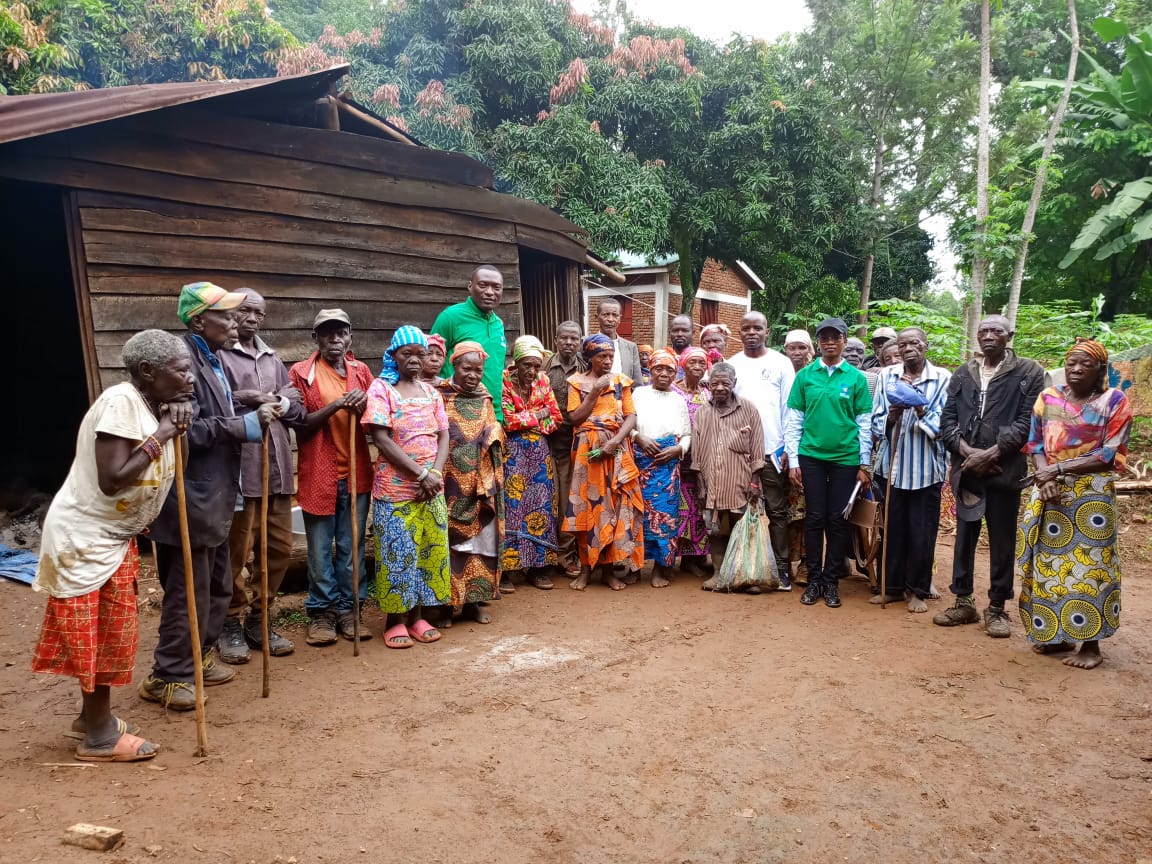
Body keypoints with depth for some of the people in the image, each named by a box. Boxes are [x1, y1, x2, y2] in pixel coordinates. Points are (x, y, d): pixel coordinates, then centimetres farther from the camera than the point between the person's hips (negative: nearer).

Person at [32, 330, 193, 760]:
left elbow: (158, 478, 6)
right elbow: (111, 481, -29)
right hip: (82, 537, -9)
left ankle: (93, 717, 33)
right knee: (90, 635, 2)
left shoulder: (157, 406, 2)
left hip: (116, 537, 9)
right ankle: (100, 736, 14)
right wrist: (159, 437, -24)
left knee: (114, 631, 17)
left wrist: (177, 427, -9)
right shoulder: (119, 401, -24)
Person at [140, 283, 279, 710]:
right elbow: (187, 431, -26)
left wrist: (255, 415, 5)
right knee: (189, 591, 1)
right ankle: (166, 676, 16)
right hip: (191, 497, -10)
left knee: (217, 586, 19)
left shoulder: (211, 359, 13)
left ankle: (198, 658, 34)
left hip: (213, 495, 10)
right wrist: (245, 424, -21)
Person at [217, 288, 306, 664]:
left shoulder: (272, 359, 19)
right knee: (236, 549, 2)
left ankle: (258, 619, 25)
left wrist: (278, 403, -7)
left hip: (277, 467, 7)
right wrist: (251, 399, -13)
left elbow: (299, 407, 11)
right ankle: (231, 623, 17)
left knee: (279, 547, 11)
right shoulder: (218, 355, -3)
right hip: (238, 467, -6)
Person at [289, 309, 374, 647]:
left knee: (352, 547, 9)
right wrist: (334, 405, -19)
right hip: (319, 474, -3)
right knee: (320, 550, 4)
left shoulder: (361, 371, 8)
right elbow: (300, 426, -6)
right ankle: (321, 612, 16)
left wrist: (363, 408, -10)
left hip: (356, 472, 3)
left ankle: (347, 610, 19)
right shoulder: (301, 373, -2)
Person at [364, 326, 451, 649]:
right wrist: (421, 474, -16)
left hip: (431, 486, 5)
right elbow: (381, 439, -13)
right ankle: (395, 619, 14)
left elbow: (443, 437, 7)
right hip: (395, 487, -5)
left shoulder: (431, 392, 10)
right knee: (397, 553, 0)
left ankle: (417, 615, 21)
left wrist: (436, 474, -11)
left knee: (429, 551, 8)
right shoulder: (381, 388, -4)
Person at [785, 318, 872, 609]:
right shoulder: (805, 375, 3)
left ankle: (832, 580, 17)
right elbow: (794, 420, 3)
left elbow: (865, 424, 3)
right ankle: (814, 579, 16)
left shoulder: (856, 377, 2)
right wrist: (793, 461, -1)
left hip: (845, 458, 0)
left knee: (838, 520, 5)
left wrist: (864, 465, 1)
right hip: (811, 456, 0)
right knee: (814, 519, 5)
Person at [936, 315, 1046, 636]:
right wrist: (966, 451, -10)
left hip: (1004, 470, -3)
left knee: (1002, 543, 5)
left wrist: (990, 454, -14)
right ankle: (964, 602, 21)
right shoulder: (962, 375, 11)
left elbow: (1027, 422, -8)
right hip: (966, 470, 4)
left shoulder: (1029, 372, 0)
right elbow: (947, 419, 6)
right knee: (964, 537, 10)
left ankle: (996, 609, 16)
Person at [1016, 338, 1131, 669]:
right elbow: (1035, 444, 5)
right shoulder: (1048, 398, 7)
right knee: (1049, 562, 8)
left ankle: (1091, 643, 11)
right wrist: (1045, 478, -13)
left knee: (1089, 565, 0)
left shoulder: (1114, 401, -4)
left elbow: (1110, 455, -9)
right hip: (1050, 493, 4)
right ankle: (1056, 635, 21)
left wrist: (1060, 469, -15)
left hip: (1092, 495, -4)